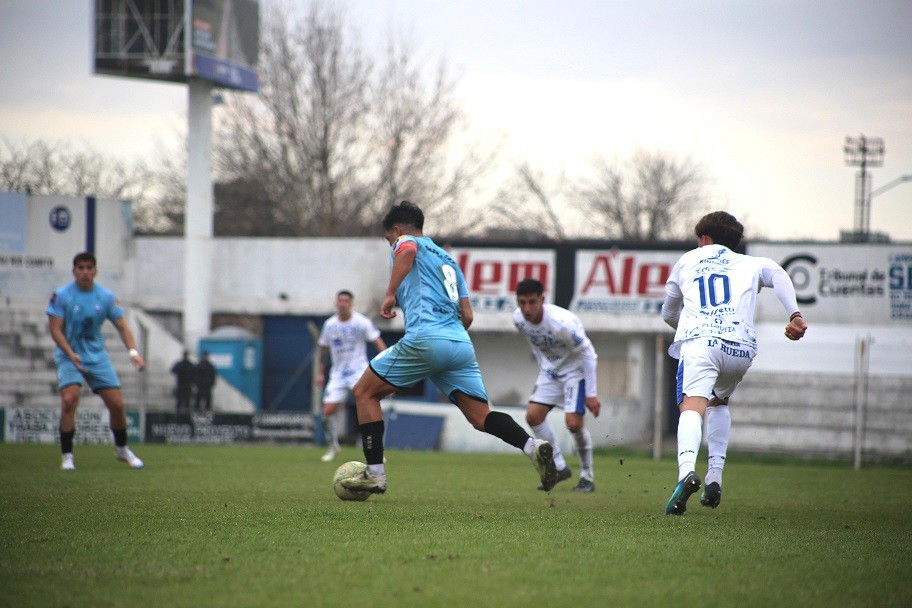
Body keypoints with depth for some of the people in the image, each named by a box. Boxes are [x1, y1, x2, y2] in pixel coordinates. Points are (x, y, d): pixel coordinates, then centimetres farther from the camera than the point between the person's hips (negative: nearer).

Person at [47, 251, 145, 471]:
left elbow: (122, 326, -1)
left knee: (116, 403, -1)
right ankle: (67, 455, -13)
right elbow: (55, 329, -12)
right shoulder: (61, 295, -9)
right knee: (69, 399, -23)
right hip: (68, 357, -3)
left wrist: (133, 351, -18)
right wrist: (71, 354, -26)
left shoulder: (106, 297, -1)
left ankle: (121, 449, 24)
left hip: (97, 356, 3)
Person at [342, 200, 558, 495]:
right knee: (481, 417, 2)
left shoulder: (406, 242, 12)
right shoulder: (448, 260, 32)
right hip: (461, 345, 6)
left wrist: (390, 294, -14)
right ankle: (533, 446, -25)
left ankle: (374, 474, 2)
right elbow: (467, 315, 24)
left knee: (364, 392, 9)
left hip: (425, 340, -6)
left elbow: (408, 250, -17)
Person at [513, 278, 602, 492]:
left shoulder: (561, 323, -34)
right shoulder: (519, 319, -14)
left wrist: (591, 394, -22)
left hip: (576, 369, -7)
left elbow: (587, 354, -24)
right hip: (551, 369, 7)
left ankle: (587, 477, 1)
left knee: (573, 422, -17)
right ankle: (559, 468, 11)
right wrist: (542, 369, 15)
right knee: (533, 416, -4)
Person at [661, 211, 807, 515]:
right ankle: (714, 479, 15)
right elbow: (776, 274, 4)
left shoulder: (687, 261, 30)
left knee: (692, 406, -19)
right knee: (718, 403, 28)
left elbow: (668, 313, 40)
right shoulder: (749, 264, 28)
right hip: (742, 347, 2)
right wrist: (795, 315, -7)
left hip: (699, 342, -2)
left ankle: (687, 471, -48)